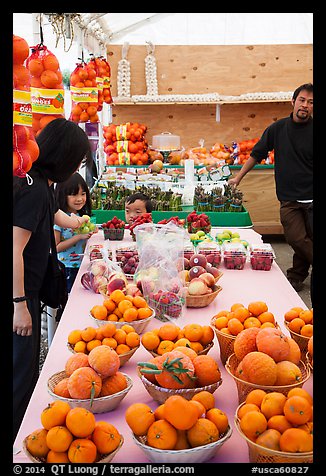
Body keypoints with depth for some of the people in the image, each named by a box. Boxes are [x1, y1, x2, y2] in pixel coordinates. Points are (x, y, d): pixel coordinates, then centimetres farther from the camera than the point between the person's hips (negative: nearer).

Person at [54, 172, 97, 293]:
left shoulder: (82, 216, 7)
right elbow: (55, 247, -18)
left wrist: (90, 233, -2)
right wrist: (79, 237, -22)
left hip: (82, 266, 6)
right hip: (66, 269, -6)